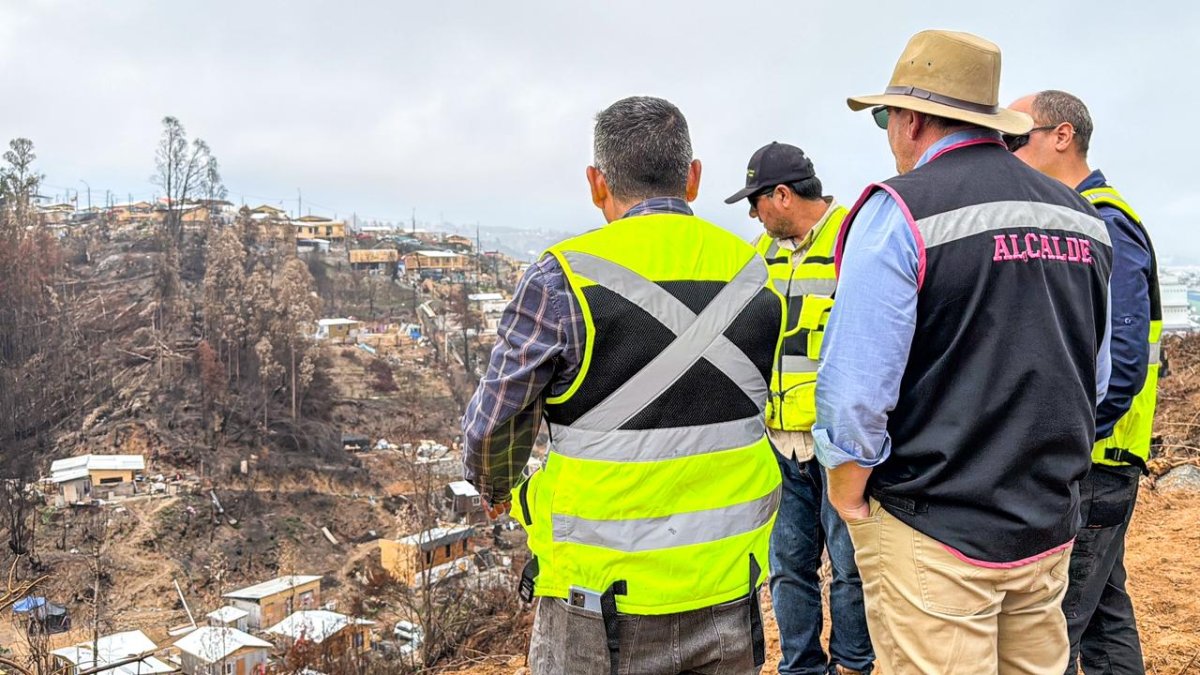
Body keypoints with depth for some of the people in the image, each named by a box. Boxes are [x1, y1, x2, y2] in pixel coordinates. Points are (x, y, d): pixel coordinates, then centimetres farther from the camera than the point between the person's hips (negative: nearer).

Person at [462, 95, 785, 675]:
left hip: (603, 597, -4)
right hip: (729, 589, 5)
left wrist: (496, 488, 15)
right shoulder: (752, 273, 1)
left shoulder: (565, 279, -14)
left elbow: (493, 422, -6)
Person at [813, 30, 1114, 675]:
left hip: (933, 534, -6)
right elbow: (1096, 380, 14)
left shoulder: (900, 211, -14)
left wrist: (848, 502, -5)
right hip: (1051, 529, 7)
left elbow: (855, 392, -19)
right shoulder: (1081, 217, 8)